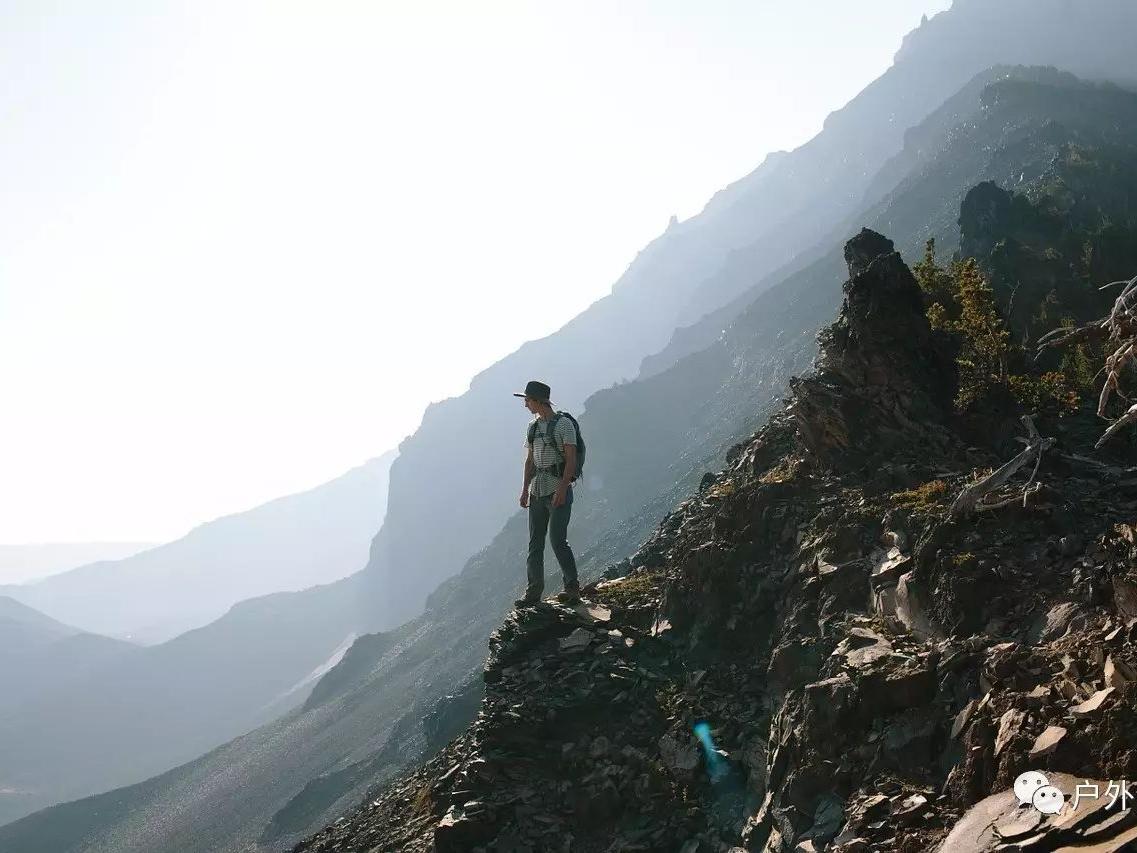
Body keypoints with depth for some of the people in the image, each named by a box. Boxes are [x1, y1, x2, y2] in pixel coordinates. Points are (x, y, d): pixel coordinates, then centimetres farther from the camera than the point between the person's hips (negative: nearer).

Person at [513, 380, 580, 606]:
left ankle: (573, 588, 2)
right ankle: (533, 593, 12)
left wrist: (562, 490, -19)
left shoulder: (563, 424, -8)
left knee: (557, 540, -10)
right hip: (537, 492, 7)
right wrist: (525, 490, 12)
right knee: (535, 543, 6)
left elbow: (571, 460, -12)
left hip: (558, 491, -7)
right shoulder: (533, 427, 14)